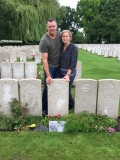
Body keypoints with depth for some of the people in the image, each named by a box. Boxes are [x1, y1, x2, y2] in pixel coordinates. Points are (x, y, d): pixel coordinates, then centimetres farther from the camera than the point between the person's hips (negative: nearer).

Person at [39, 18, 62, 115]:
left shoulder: (60, 34, -3)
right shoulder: (44, 41, -19)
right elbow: (44, 59, -22)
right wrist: (48, 76, -27)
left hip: (59, 66, 5)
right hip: (50, 66, -5)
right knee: (48, 87, -1)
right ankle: (45, 109, 17)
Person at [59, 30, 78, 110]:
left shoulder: (74, 47, -13)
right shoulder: (61, 47, 4)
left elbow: (73, 62, -18)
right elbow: (60, 60, 7)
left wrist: (68, 74, -23)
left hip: (70, 72, -5)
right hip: (61, 71, 6)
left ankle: (72, 105, 28)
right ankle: (71, 105, 32)